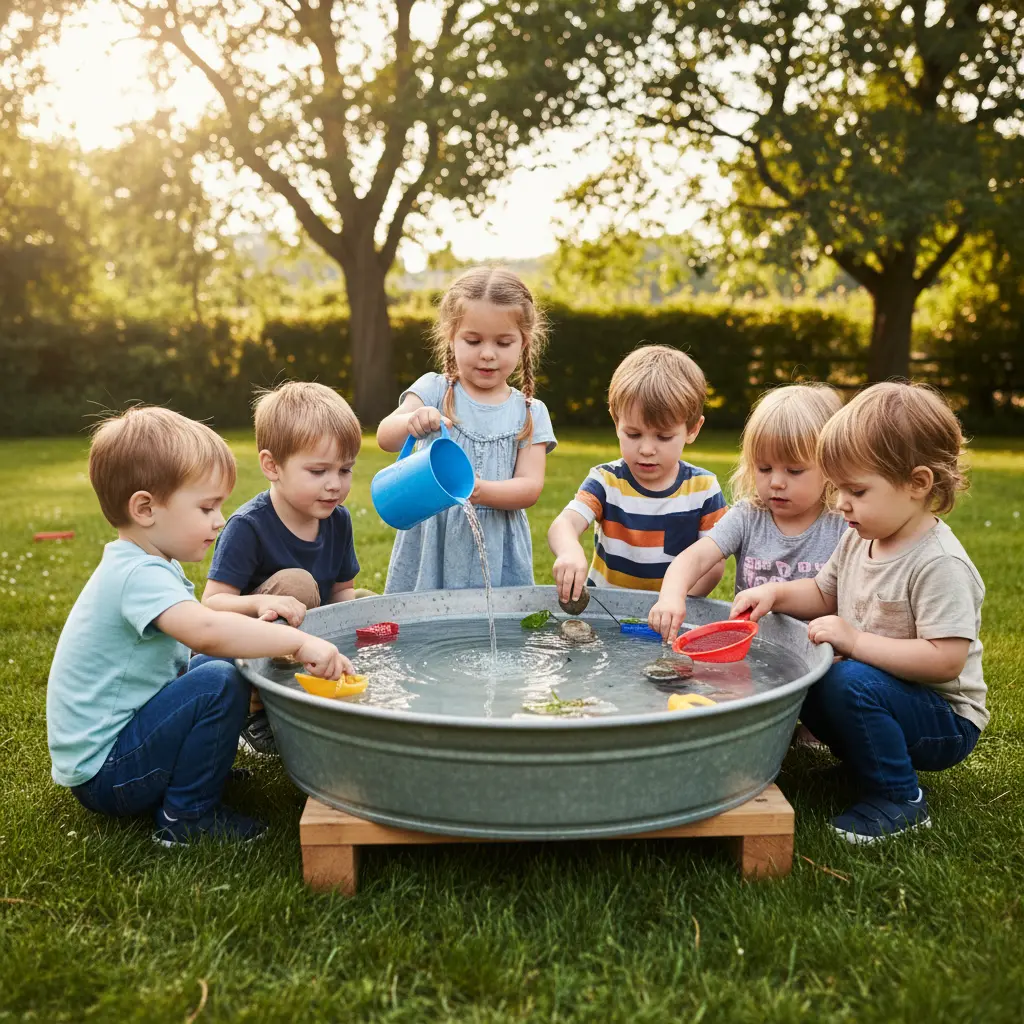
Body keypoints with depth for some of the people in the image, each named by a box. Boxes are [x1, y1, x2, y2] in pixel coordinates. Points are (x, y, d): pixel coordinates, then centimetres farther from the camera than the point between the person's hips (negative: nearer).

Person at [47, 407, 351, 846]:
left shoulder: (141, 566, 8)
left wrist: (253, 611, 1)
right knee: (220, 684, -24)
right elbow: (205, 631, -44)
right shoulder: (139, 576, -25)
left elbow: (196, 633, 18)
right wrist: (299, 641, -40)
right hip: (102, 773, -10)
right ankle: (187, 818, -10)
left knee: (210, 665, 12)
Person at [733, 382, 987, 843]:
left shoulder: (939, 563, -24)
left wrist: (855, 640, -31)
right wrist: (776, 593, -3)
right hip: (876, 693, 8)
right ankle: (858, 751, 11)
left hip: (945, 722, -8)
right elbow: (824, 594, 17)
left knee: (849, 681, -32)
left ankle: (897, 799, -11)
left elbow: (945, 659, -29)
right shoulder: (860, 540, 1)